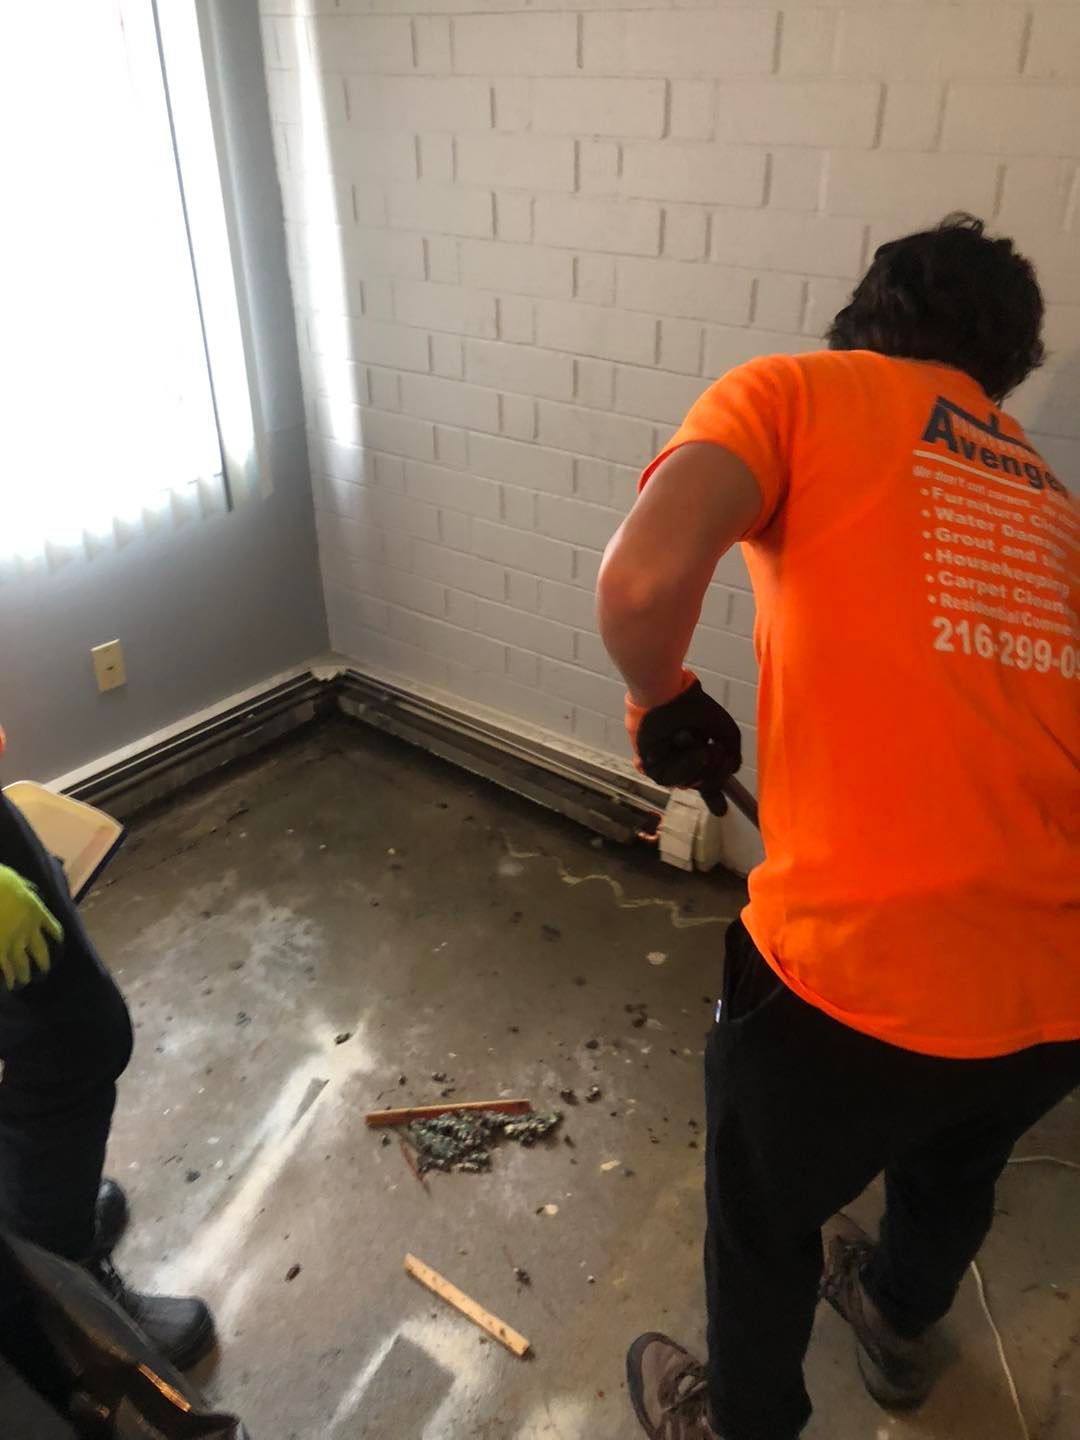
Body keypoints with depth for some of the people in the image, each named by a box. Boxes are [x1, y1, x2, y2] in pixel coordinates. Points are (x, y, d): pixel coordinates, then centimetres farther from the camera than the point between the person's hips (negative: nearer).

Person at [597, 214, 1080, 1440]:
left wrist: (661, 706, 2)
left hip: (864, 964, -6)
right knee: (956, 1165, 38)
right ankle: (900, 1326, 68)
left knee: (763, 1209, 26)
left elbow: (641, 581, -20)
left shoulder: (800, 390, 0)